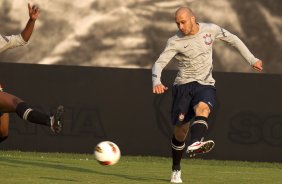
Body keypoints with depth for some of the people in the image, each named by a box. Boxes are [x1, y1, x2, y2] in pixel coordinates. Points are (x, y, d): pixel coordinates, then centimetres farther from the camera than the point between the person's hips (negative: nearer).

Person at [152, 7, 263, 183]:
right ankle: (176, 170, 21)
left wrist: (252, 59, 17)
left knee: (203, 108, -34)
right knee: (180, 130, -2)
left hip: (206, 85, 0)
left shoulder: (210, 29, 1)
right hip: (183, 85, 0)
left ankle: (195, 144, -61)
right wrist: (156, 82, -32)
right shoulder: (175, 42, -5)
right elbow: (159, 63, -12)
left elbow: (233, 39, 17)